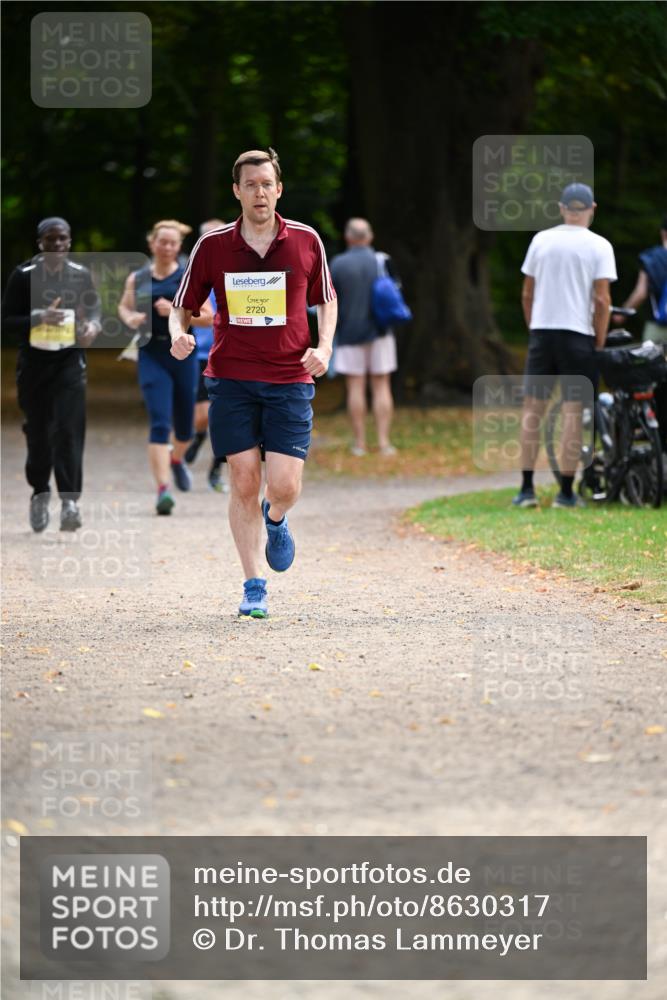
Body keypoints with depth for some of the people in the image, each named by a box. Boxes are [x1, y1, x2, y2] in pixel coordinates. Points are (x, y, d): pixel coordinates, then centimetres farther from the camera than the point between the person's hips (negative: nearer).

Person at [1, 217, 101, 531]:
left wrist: (93, 325, -10)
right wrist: (39, 318, -21)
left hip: (69, 363, 0)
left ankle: (70, 500, -16)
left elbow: (94, 309, 14)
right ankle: (40, 493, 27)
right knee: (38, 432, 5)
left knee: (69, 430, -13)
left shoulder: (81, 275, 3)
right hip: (33, 363, 0)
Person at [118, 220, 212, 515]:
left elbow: (208, 317, -2)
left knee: (184, 426, 13)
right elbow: (124, 306, 24)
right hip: (152, 355, -1)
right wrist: (130, 319, 1)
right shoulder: (136, 279, 6)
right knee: (160, 423, -15)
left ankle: (176, 458, 48)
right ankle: (162, 489, -19)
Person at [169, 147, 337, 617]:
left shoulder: (306, 240, 2)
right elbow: (183, 306, 9)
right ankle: (254, 585, 8)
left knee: (285, 486, -8)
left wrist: (323, 347, -2)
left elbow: (326, 300, 15)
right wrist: (179, 333, -13)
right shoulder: (212, 246, 0)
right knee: (245, 483, -2)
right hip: (231, 379, 0)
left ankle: (275, 520, 30)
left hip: (290, 380, 0)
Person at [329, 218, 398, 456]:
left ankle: (360, 443, 3)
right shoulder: (381, 261, -3)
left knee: (355, 388, 2)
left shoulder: (338, 264, -7)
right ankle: (384, 441, 0)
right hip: (379, 333, 1)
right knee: (381, 386, 4)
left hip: (349, 333, -1)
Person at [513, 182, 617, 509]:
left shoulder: (541, 240, 6)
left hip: (542, 332, 3)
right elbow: (601, 300, -8)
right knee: (573, 410, -1)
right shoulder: (599, 246, -3)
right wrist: (600, 344, -1)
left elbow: (527, 294, 9)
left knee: (532, 408, 7)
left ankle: (527, 488, 4)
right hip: (578, 335, -3)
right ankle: (566, 491, -2)